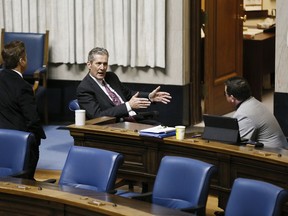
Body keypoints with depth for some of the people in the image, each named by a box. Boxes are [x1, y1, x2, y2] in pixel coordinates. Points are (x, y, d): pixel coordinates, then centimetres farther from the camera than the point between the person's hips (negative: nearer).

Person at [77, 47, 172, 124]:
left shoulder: (111, 76, 15)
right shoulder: (84, 88, -6)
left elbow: (128, 94, 30)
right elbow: (98, 116, -16)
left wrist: (149, 97, 11)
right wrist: (128, 106, -20)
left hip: (135, 118, 7)